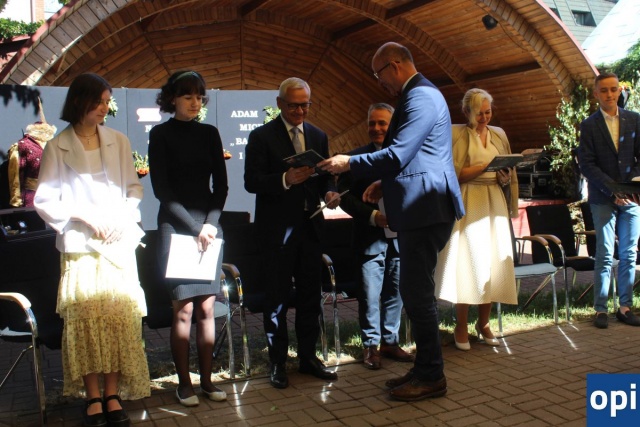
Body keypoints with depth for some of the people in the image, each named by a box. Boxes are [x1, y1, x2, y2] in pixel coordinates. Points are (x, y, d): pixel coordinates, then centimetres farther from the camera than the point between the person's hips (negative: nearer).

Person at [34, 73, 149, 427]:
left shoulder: (119, 142, 7)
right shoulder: (57, 148, 1)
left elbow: (134, 188, 10)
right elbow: (44, 200, 0)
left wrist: (124, 218, -7)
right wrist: (85, 218, -11)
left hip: (119, 244, 2)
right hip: (80, 247, -2)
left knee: (118, 317, 0)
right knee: (86, 318, -2)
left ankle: (113, 395, 9)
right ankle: (93, 398, 8)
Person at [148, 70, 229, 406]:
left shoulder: (209, 133, 12)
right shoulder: (161, 134, 1)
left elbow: (221, 184, 10)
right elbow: (161, 189, -5)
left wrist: (211, 222, -5)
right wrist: (195, 227, -11)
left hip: (210, 226, 4)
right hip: (176, 227, -3)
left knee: (206, 308, 4)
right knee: (183, 309, -4)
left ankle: (206, 379, 13)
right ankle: (184, 383, 7)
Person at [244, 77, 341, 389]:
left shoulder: (318, 136, 12)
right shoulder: (261, 137, -4)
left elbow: (325, 176, 14)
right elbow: (252, 181, -11)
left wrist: (329, 192, -8)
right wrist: (285, 179, -26)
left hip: (310, 226, 5)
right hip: (277, 229, -5)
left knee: (310, 295, 11)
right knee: (277, 298, 4)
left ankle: (308, 357, 24)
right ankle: (278, 363, 16)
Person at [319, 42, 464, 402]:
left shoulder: (421, 97, -14)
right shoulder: (418, 94, 19)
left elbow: (396, 155, -21)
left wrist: (348, 163, -12)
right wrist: (384, 183, 16)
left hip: (426, 208, -11)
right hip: (420, 208, 11)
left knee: (418, 292, -4)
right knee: (415, 291, 15)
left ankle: (432, 377, 8)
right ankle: (425, 368, 25)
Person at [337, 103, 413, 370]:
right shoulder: (356, 158, 0)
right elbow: (345, 197, -4)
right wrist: (373, 215, -16)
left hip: (400, 237, 2)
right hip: (370, 237, -2)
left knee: (395, 293, 11)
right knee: (370, 295, 1)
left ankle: (390, 341, 25)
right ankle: (371, 345, 16)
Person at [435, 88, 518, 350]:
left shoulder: (498, 134, 15)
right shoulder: (458, 135, 0)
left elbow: (509, 170, 18)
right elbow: (456, 174, -8)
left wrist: (505, 175, -5)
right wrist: (487, 165, -17)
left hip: (495, 203, 5)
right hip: (469, 204, -5)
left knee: (493, 262, 3)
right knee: (467, 261, -6)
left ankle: (483, 323, 15)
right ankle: (461, 327, 4)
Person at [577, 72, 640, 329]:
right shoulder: (589, 125, 1)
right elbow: (586, 165, -5)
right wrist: (612, 189, -14)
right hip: (603, 199, -3)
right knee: (605, 255, -3)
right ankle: (600, 309, 3)